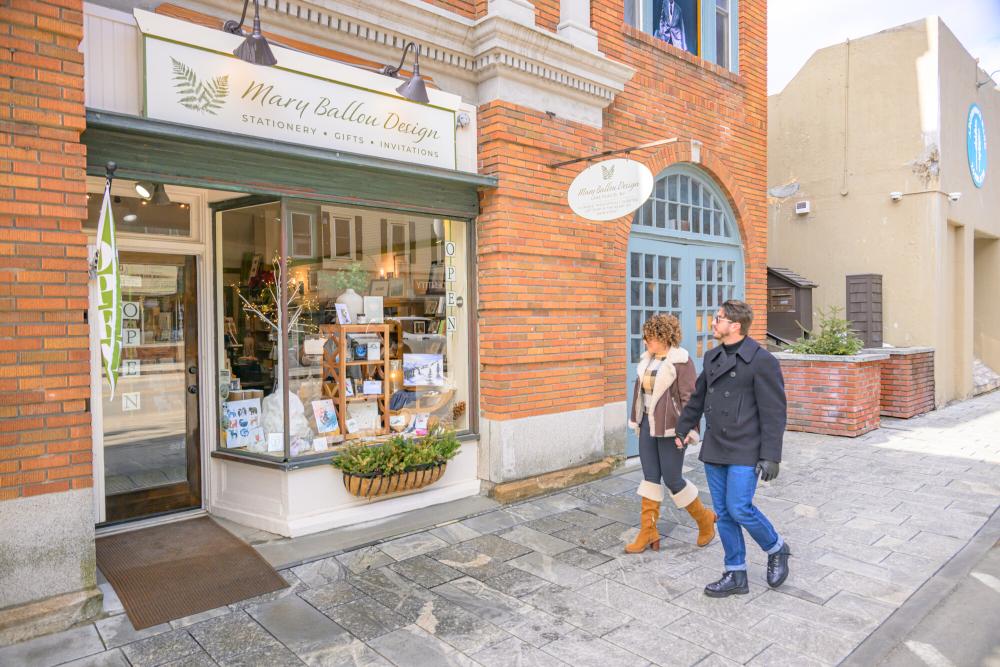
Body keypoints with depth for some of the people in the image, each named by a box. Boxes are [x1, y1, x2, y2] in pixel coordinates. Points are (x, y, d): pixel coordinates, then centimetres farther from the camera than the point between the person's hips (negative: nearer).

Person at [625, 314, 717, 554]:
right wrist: (638, 422, 16)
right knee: (650, 477, 9)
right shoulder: (648, 359, 8)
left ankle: (705, 519, 26)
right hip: (648, 425, 7)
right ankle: (648, 533, 16)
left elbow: (688, 398, -16)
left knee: (672, 479, 1)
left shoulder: (680, 361, -14)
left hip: (670, 427, -7)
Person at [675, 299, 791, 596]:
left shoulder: (761, 360, -12)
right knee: (723, 512, 9)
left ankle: (776, 549, 22)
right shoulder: (712, 357, 9)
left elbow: (773, 412, -13)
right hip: (714, 449, 7)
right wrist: (683, 428, 28)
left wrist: (771, 456, -17)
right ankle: (736, 575, 22)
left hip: (744, 451, -7)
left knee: (739, 509, -8)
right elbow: (698, 397, 21)